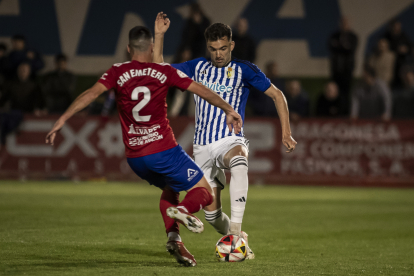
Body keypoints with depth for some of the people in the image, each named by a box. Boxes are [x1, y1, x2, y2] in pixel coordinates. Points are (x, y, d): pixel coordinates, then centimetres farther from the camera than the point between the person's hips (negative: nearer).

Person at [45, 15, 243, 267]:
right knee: (205, 192, 6)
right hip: (164, 149, -4)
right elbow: (203, 91, 0)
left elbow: (91, 93, -10)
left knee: (169, 190, 29)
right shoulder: (164, 72, 1)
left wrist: (62, 120, -13)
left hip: (135, 156, 4)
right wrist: (229, 110, 7)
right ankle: (184, 209, -29)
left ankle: (173, 236, 4)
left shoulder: (118, 72, 3)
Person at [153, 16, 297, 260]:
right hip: (203, 147, 4)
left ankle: (236, 232, -43)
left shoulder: (244, 70, 1)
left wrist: (286, 133, -5)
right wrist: (160, 35, 8)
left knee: (239, 163, -42)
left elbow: (277, 94, 3)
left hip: (231, 141, -4)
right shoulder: (197, 67, 11)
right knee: (212, 215, -3)